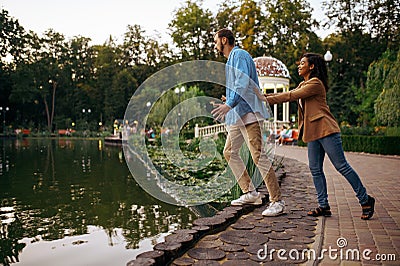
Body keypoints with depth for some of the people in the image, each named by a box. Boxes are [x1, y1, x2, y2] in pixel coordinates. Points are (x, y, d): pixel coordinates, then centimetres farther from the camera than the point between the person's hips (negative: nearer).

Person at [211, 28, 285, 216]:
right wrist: (229, 101, 37)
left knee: (258, 155, -13)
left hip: (248, 113, -11)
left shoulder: (239, 55, -7)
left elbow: (243, 84, -23)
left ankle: (277, 201, -7)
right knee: (229, 152, 13)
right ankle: (250, 193, 18)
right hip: (237, 115, 11)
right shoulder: (231, 59, 22)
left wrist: (229, 105, -33)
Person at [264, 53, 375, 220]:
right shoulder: (303, 85, 21)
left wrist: (266, 100, -13)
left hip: (326, 130, -9)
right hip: (312, 133, 9)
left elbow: (291, 96, -15)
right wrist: (265, 96, 10)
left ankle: (365, 200, 10)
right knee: (315, 170, 4)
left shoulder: (315, 83, -9)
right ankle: (324, 206, 10)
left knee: (341, 166, -4)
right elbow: (288, 94, 20)